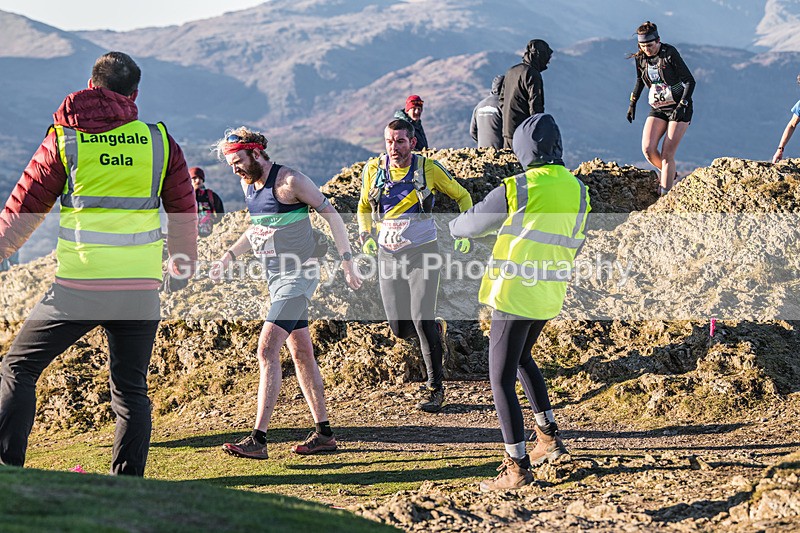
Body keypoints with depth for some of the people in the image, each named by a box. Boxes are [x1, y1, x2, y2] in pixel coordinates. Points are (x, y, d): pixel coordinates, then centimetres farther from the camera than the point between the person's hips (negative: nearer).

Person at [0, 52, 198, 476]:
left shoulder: (64, 139, 1)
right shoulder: (159, 141, 6)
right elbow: (184, 212, 14)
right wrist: (181, 266, 30)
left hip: (78, 287, -2)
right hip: (141, 290, 2)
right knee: (131, 387, 14)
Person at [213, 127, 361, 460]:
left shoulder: (289, 182, -15)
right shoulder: (248, 184, 9)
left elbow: (331, 215, -10)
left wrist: (347, 262, -13)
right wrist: (228, 257, 13)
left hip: (298, 275, -9)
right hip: (275, 277, 9)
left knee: (267, 349, -17)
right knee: (301, 352, 12)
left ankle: (258, 439, -19)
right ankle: (324, 434, 19)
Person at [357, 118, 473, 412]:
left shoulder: (428, 168, -7)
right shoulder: (373, 169, 0)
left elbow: (462, 196, 7)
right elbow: (364, 206, 17)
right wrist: (366, 235, 0)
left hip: (422, 253, -3)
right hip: (388, 256, 4)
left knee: (421, 320, -15)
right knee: (400, 328, 4)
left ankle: (436, 388, -3)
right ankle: (436, 328, 38)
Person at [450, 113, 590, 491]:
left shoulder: (515, 190, -14)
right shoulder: (578, 191, 3)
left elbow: (473, 224, 2)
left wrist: (456, 226, 25)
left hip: (514, 294, -7)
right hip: (550, 296, 7)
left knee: (501, 379, 1)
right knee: (521, 358, 30)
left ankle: (518, 467, -1)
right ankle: (548, 436, 28)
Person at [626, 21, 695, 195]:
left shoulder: (670, 53, -15)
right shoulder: (640, 58, 1)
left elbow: (689, 81, -13)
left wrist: (682, 105, -21)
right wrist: (632, 103, 18)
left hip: (679, 108, -5)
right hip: (657, 109, 5)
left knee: (667, 153, -13)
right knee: (648, 149, -12)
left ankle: (664, 195, -9)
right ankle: (670, 174, 16)